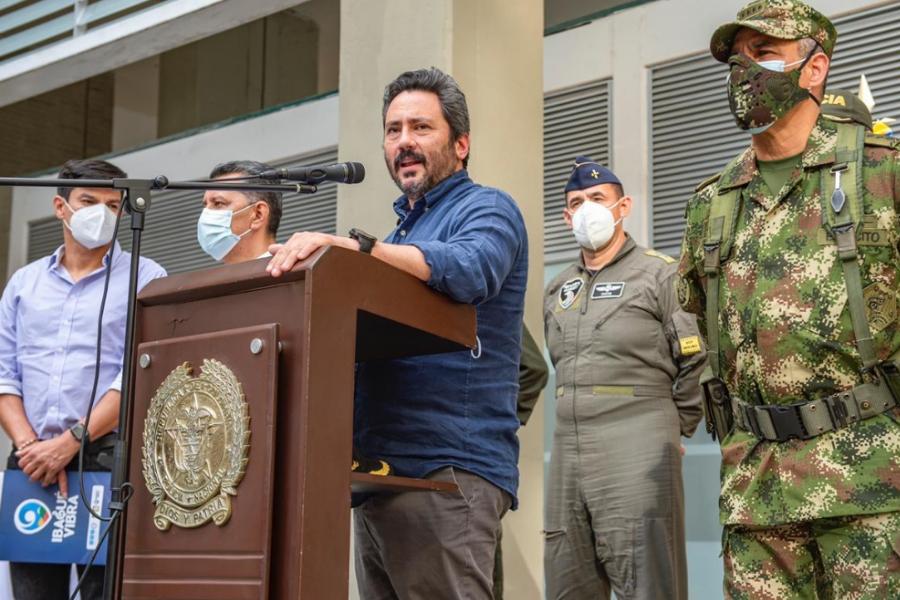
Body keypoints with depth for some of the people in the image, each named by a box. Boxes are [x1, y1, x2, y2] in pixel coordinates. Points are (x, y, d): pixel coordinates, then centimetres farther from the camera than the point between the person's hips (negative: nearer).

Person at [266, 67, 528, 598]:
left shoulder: (486, 209, -1)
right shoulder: (403, 226, 25)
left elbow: (471, 270, -25)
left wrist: (350, 244, -31)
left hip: (448, 470, -8)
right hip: (382, 473, 9)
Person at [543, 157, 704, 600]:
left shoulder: (660, 275, -1)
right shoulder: (557, 290, 19)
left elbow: (699, 361, -5)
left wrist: (675, 428, 0)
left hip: (637, 452, -6)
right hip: (567, 452, 7)